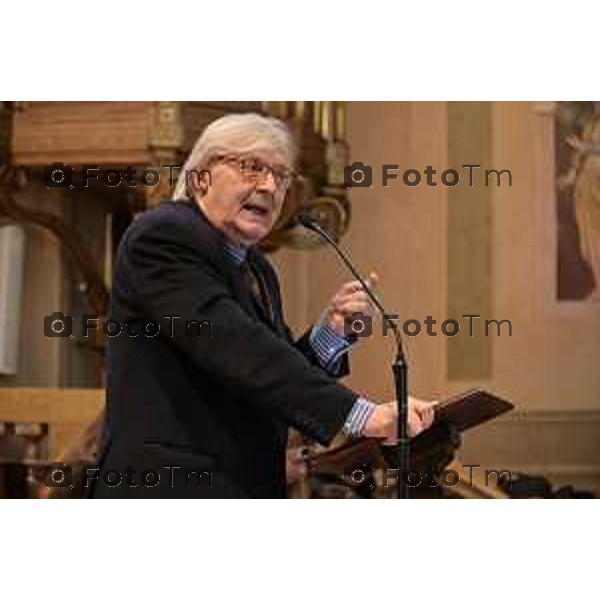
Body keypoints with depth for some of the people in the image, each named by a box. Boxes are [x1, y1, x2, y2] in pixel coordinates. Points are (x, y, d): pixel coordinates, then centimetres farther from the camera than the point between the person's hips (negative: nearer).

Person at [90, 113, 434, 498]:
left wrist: (331, 332, -2)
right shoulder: (163, 236, -10)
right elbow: (235, 350, -24)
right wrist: (361, 413, -29)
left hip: (250, 488, 8)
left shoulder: (257, 271, 17)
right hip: (168, 494, -8)